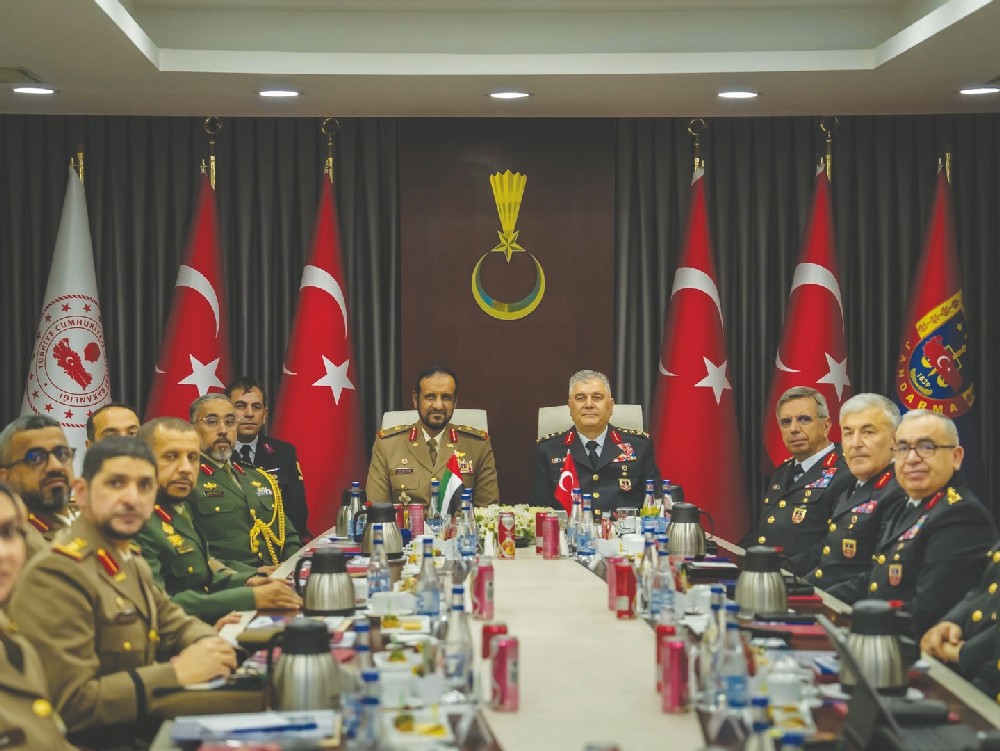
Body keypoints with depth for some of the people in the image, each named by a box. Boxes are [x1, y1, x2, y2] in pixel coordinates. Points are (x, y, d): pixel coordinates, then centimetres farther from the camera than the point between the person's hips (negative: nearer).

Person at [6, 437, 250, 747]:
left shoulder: (131, 561, 9)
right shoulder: (56, 574, -21)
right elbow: (72, 702, -26)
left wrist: (210, 644, -2)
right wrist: (177, 673, -22)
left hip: (146, 726, 9)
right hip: (101, 741, -9)